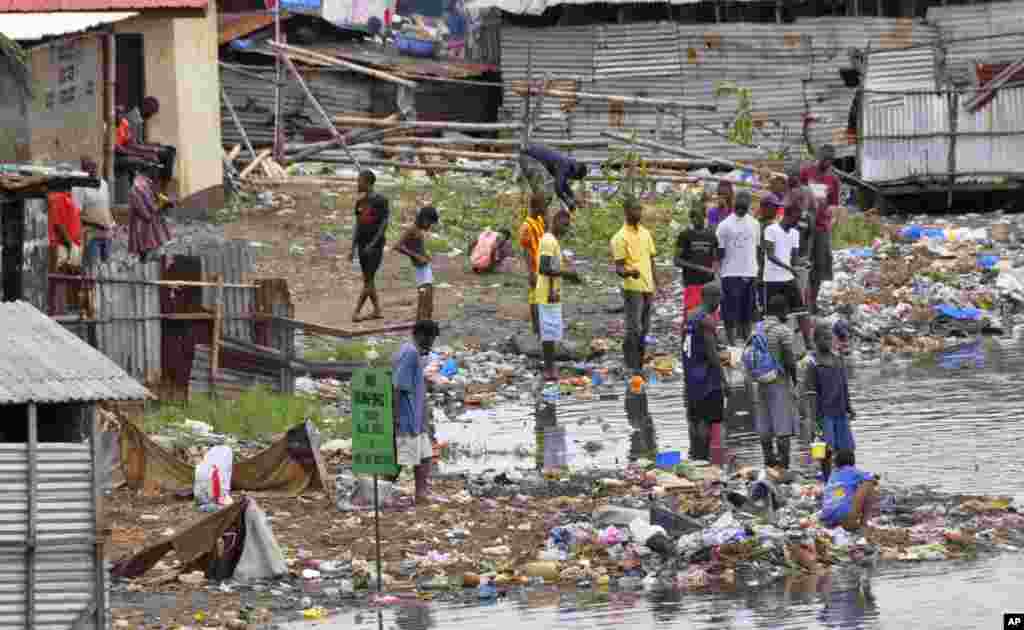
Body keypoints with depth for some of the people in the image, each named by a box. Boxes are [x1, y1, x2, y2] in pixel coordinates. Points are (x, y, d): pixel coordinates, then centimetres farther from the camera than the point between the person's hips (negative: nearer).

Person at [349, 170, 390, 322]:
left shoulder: (381, 201, -10)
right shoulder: (360, 203, 9)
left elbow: (384, 225, -12)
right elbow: (357, 226, 12)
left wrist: (372, 244, -18)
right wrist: (353, 248, 7)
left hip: (376, 246, -7)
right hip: (363, 246, 7)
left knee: (368, 279, -10)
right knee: (368, 280, 8)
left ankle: (356, 312, -12)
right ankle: (377, 310, 16)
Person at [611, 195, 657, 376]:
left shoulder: (646, 234, 12)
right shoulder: (621, 238, -9)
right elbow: (618, 267, -12)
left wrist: (654, 284, 16)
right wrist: (629, 272, -33)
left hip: (647, 288, 7)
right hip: (632, 288, -7)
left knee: (644, 329, 9)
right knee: (634, 329, -10)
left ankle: (639, 364, 16)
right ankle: (633, 366, -7)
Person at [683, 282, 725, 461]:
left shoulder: (691, 317, 13)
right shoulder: (706, 319, -15)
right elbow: (711, 351, -19)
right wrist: (721, 378, -16)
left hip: (692, 374, 9)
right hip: (706, 377, -9)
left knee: (695, 418, 14)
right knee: (706, 419, -8)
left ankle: (695, 454, 17)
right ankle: (702, 455, -10)